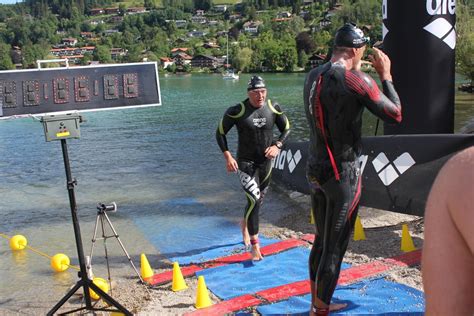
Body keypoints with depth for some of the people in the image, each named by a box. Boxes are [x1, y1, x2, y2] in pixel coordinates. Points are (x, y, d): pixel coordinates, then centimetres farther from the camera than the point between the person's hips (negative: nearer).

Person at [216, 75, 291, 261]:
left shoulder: (274, 108, -5)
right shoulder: (237, 111, -15)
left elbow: (286, 129, 8)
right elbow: (220, 133, -5)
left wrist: (277, 146, -10)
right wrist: (228, 157, -14)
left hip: (265, 161, 5)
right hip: (245, 162, -5)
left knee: (258, 200, 19)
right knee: (254, 200, -17)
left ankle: (245, 224, 51)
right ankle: (255, 246, -7)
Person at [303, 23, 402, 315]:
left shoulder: (313, 76, 5)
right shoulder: (359, 82, -17)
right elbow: (396, 115, -8)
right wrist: (385, 75, 1)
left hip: (315, 169, 8)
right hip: (343, 173, -8)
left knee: (321, 240, 20)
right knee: (335, 247, 4)